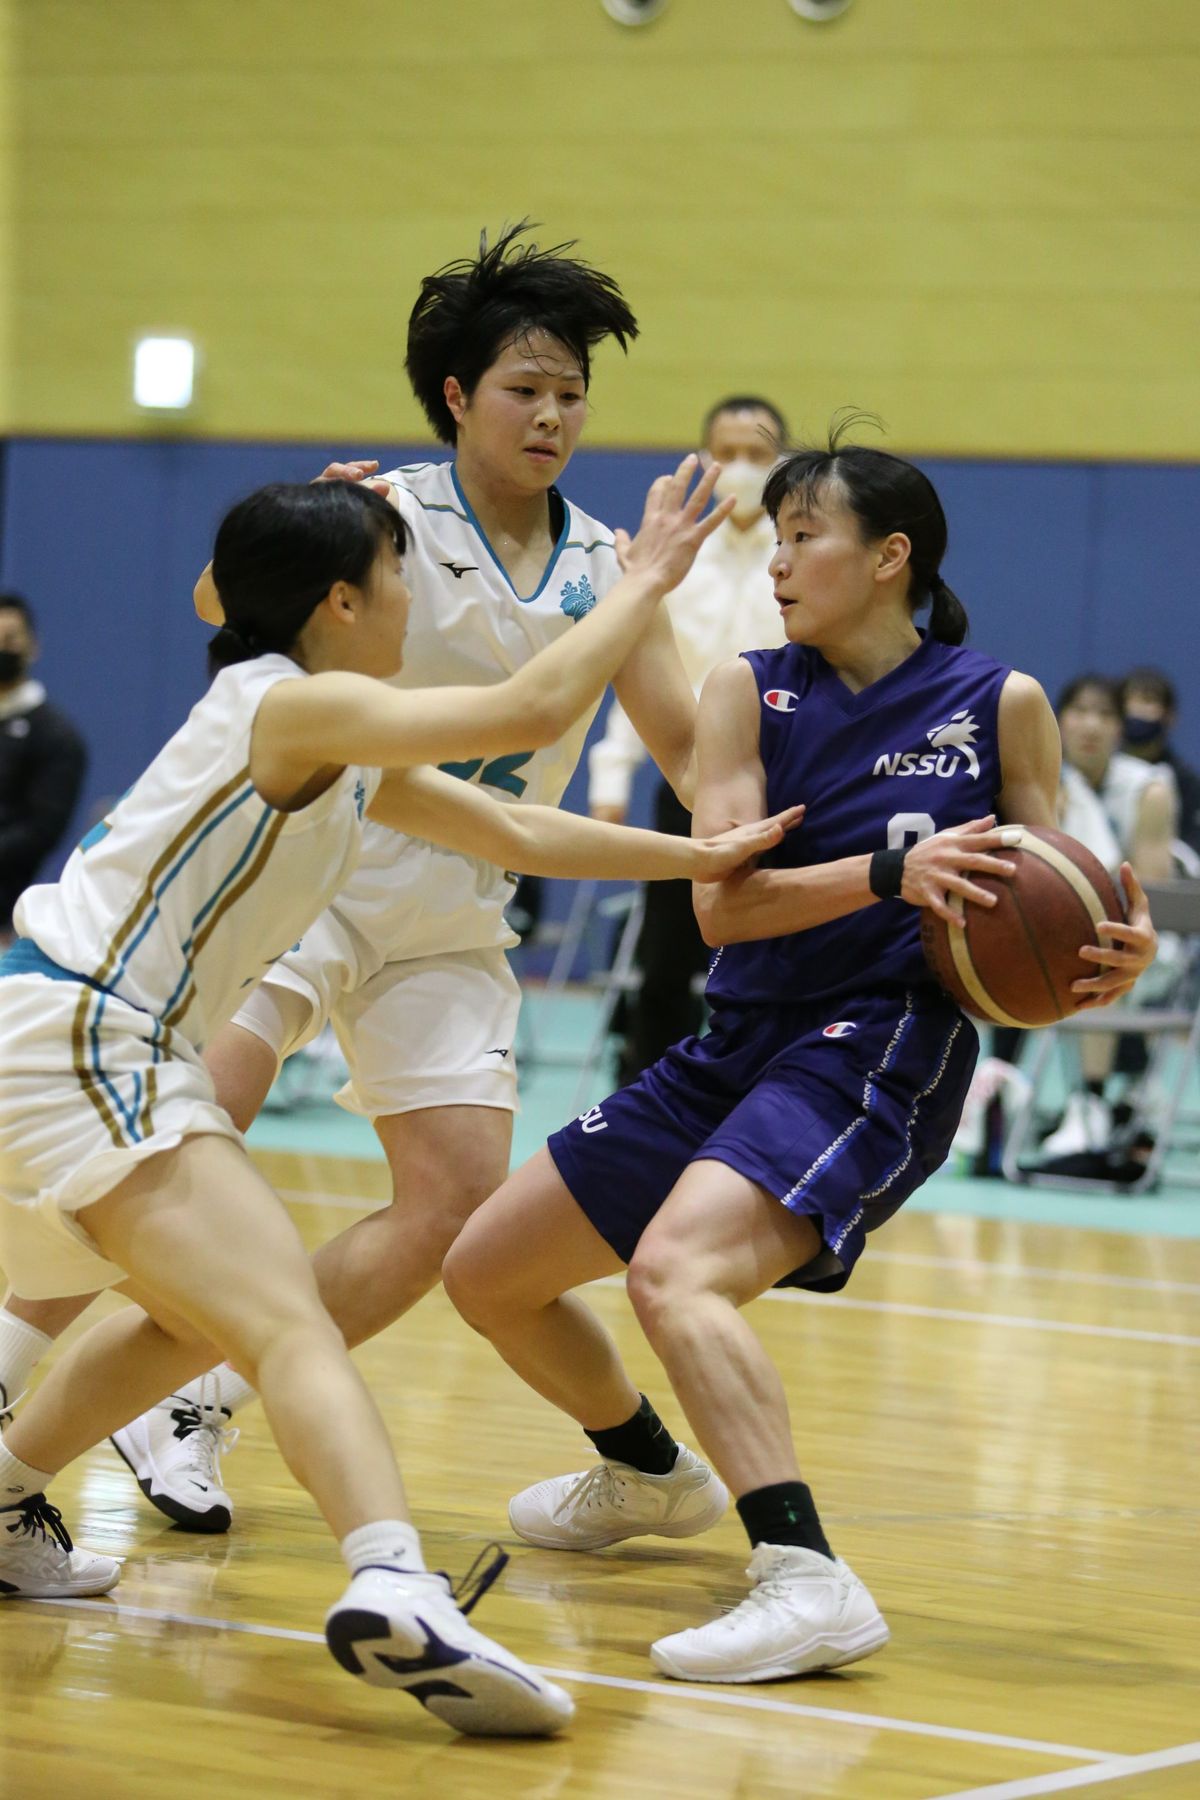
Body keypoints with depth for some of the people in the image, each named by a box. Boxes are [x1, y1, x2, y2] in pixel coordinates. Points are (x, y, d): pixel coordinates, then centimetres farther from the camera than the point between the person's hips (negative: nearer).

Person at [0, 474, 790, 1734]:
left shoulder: (344, 759, 17)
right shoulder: (293, 706, -12)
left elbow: (520, 834, 23)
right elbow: (532, 712, -20)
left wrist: (710, 855, 20)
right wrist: (646, 581, -7)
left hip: (108, 1049, 11)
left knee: (203, 1310, 30)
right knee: (287, 1322, -24)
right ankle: (396, 1591, -43)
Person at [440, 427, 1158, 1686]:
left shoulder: (1000, 705, -2)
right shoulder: (748, 690, 4)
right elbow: (723, 903, -9)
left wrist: (1112, 957, -21)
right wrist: (892, 870, -25)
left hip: (883, 1051, -6)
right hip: (740, 1046, 6)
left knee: (675, 1267, -33)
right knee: (485, 1273, 14)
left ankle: (807, 1581, -39)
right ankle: (652, 1475, 41)